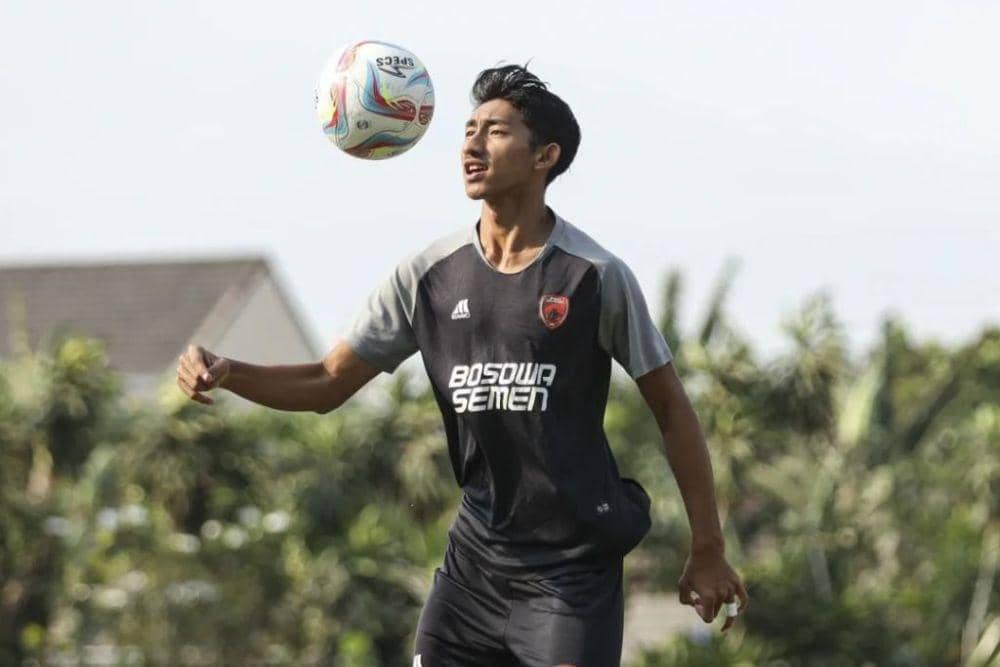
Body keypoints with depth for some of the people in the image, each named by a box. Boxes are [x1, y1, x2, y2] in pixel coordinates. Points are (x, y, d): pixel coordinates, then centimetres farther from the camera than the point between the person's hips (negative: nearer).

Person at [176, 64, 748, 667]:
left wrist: (708, 549, 0)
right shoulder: (430, 276, 4)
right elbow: (327, 385, 8)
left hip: (574, 568, -4)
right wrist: (224, 372, -10)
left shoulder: (595, 276, -7)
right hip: (476, 557, 4)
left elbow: (670, 406, 0)